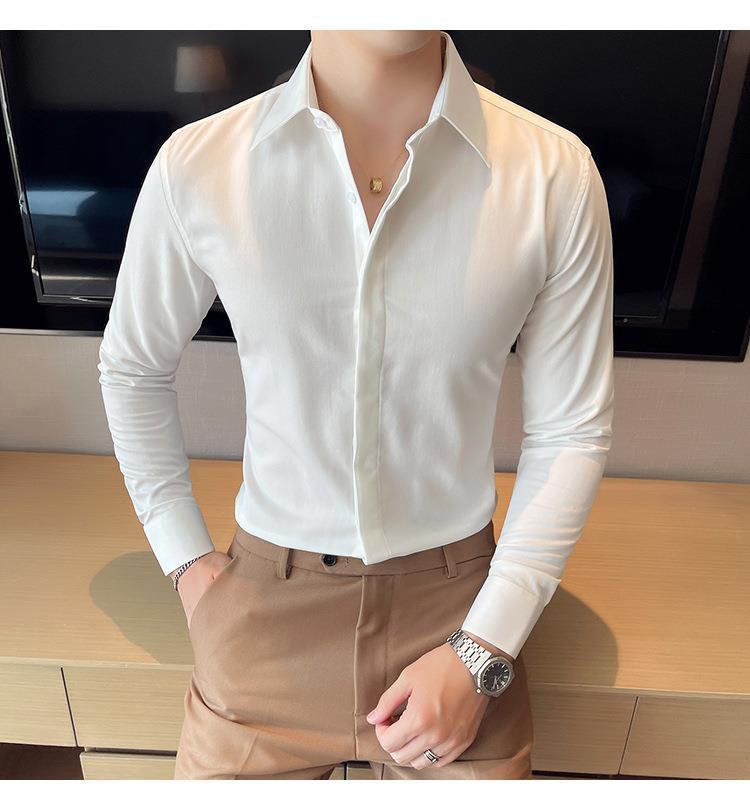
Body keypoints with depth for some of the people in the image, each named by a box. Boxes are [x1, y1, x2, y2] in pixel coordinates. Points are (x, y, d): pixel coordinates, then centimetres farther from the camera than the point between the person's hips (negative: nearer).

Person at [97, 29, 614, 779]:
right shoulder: (195, 165, -11)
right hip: (268, 603, 1)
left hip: (454, 597, 0)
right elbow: (131, 368, 5)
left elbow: (571, 432, -5)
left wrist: (483, 652, -9)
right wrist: (185, 559, 3)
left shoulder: (555, 174, -13)